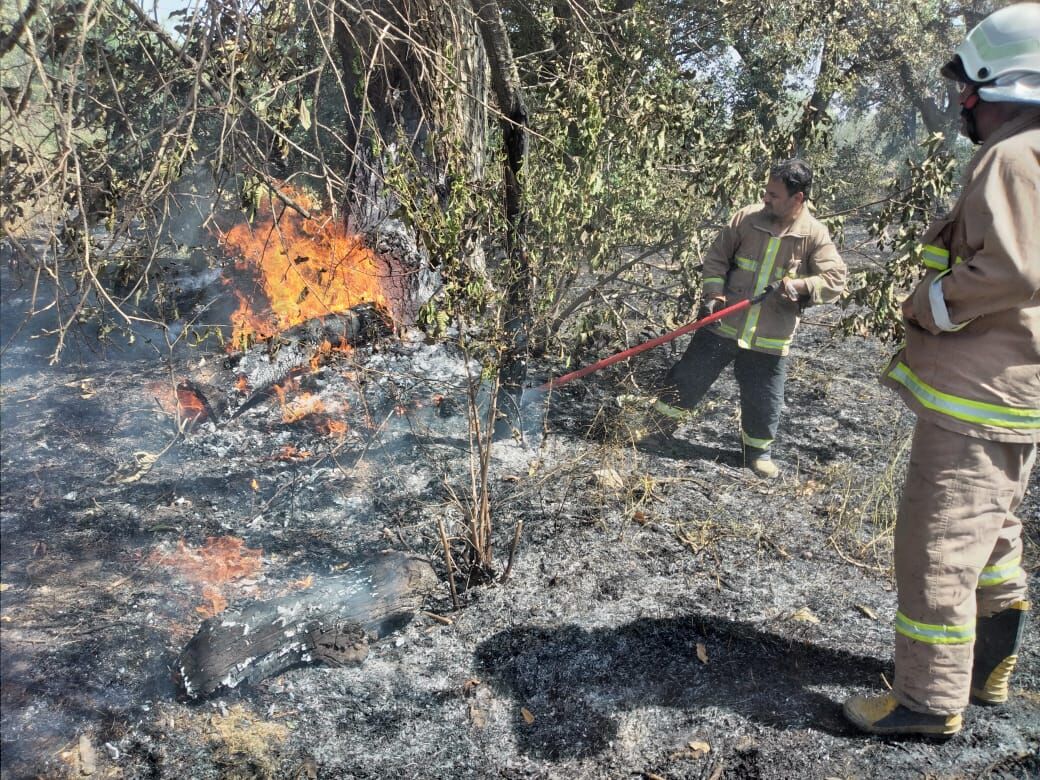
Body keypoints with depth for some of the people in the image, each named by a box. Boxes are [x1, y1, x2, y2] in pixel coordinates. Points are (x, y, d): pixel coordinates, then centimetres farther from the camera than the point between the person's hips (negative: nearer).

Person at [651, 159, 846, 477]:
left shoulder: (815, 235, -8)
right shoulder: (747, 217, -5)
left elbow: (835, 279, -10)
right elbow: (716, 257, 4)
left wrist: (801, 285, -27)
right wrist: (713, 293, -10)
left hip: (768, 340, -1)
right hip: (723, 324, 1)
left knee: (765, 400, 9)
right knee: (689, 376, 9)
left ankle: (759, 450, 33)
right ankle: (658, 423, 31)